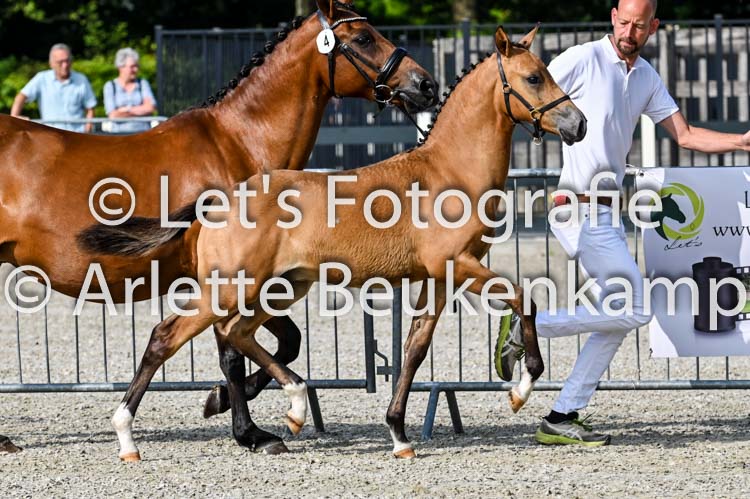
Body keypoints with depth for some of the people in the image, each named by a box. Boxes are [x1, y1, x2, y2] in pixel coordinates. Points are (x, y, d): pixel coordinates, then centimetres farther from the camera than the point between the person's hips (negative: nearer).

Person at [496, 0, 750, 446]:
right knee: (634, 310, -12)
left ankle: (562, 420, 9)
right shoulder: (582, 60, -10)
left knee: (619, 319, 7)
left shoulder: (647, 78, 13)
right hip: (579, 209, -9)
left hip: (607, 212, 9)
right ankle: (528, 329, -3)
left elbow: (685, 135, 15)